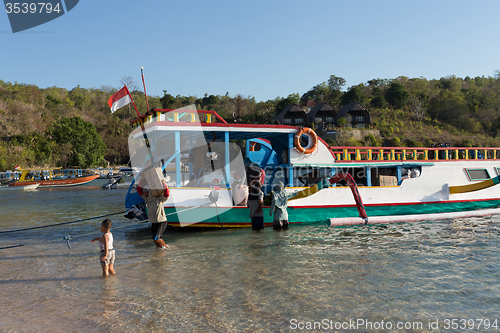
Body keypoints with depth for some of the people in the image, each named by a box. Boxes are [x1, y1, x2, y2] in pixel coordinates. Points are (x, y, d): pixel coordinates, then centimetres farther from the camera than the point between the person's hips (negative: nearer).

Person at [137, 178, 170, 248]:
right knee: (154, 238, 5)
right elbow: (139, 190, 10)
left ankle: (165, 246, 11)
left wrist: (164, 183, -23)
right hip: (153, 222, 7)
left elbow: (166, 194, -25)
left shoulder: (159, 198, -10)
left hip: (161, 222, -7)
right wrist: (142, 180, 3)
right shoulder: (147, 198, 8)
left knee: (156, 238, -11)